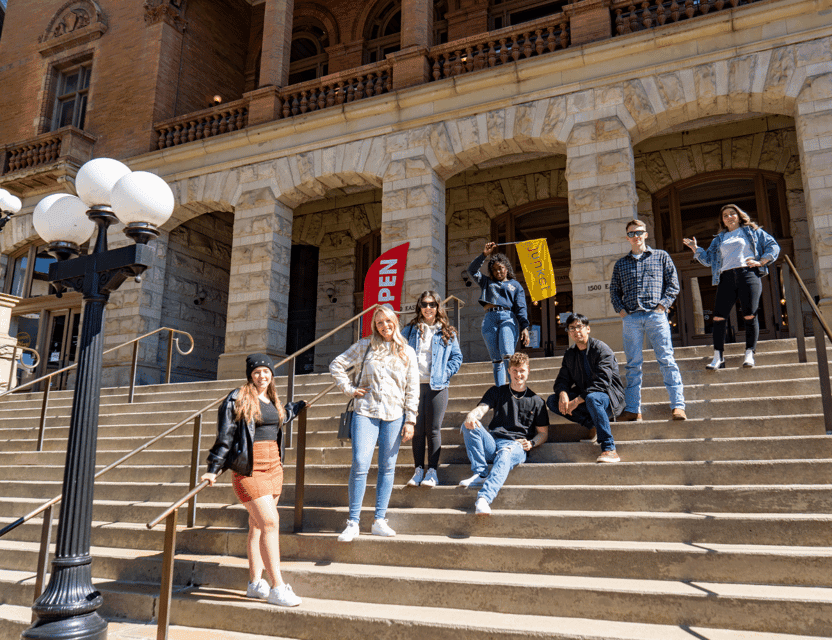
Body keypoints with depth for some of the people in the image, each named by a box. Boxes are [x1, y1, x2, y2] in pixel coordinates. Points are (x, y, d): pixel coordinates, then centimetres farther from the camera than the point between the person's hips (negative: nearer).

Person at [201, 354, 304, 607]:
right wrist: (213, 469, -10)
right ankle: (277, 587, -13)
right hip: (249, 468, -7)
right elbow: (224, 435, -8)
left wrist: (299, 406, 49)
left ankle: (255, 583, 19)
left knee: (258, 524, 11)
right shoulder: (237, 399, -6)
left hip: (273, 466, 7)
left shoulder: (273, 400, 14)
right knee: (270, 521, -15)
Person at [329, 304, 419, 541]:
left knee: (387, 467, 4)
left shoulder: (408, 352, 10)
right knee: (360, 464, -9)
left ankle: (379, 521, 12)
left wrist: (410, 420, 2)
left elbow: (412, 389, 8)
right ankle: (353, 522, -1)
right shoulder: (365, 346, 8)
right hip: (366, 412, -1)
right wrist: (349, 388, 3)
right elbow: (336, 365, 13)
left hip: (395, 415, 1)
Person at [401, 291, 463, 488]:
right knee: (417, 429, 3)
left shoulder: (447, 332, 9)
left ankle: (432, 471, 6)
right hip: (414, 385, 1)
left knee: (433, 429, 0)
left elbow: (457, 356, 11)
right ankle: (418, 470, 11)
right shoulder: (410, 330, 11)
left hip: (437, 385, -1)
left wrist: (446, 372, -3)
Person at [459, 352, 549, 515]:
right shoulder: (497, 392, 21)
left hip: (516, 445, -3)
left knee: (504, 456, -39)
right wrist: (471, 416, -23)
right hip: (492, 442, 3)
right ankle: (480, 474, -28)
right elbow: (481, 409, 3)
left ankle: (483, 498, -58)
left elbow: (543, 433, 18)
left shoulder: (536, 401, 17)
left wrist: (531, 443, -5)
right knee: (468, 426, -25)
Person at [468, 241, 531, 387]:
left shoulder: (515, 285, 19)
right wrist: (484, 254, 9)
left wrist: (524, 327, -4)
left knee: (507, 355, -21)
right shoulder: (487, 282, 27)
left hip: (508, 318, -2)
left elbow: (521, 308, 9)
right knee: (496, 360, -3)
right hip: (490, 320, 2)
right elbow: (472, 270, 18)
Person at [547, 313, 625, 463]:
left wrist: (577, 401, -29)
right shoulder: (570, 354, 8)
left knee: (592, 398, -41)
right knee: (552, 401, -14)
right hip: (584, 397, 6)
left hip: (610, 397, -6)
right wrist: (563, 393, -20)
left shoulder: (601, 349, -12)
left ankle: (609, 450, -37)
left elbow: (602, 382, -23)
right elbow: (562, 380, 6)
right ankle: (593, 427, -14)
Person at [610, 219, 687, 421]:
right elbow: (614, 290, 19)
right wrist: (620, 308, 2)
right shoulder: (621, 264, 18)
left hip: (655, 315, -2)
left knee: (666, 360, -7)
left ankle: (678, 405, -7)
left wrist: (663, 304, -5)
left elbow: (673, 284, 8)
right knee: (633, 364, 2)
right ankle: (632, 409, 4)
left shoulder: (661, 256, 13)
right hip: (631, 318, 2)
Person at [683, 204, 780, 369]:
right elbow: (708, 259, 22)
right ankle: (718, 357, -5)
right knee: (718, 317, -8)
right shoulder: (719, 239, 25)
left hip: (748, 275, -2)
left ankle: (749, 354, -5)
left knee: (750, 315, -10)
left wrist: (760, 262, -2)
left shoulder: (752, 231, 16)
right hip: (726, 278, 3)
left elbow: (773, 247, 12)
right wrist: (695, 248, 10)